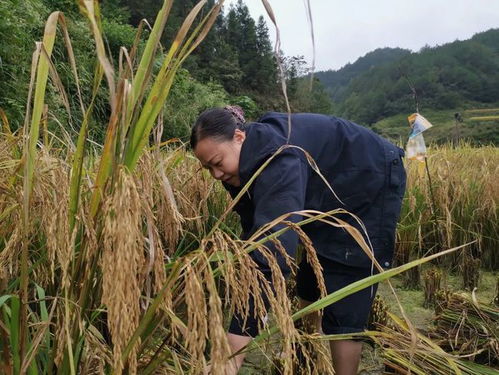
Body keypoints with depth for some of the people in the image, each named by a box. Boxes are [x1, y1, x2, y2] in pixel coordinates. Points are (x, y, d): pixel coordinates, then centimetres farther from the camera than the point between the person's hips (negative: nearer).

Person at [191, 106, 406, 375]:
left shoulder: (279, 160, -40)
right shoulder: (250, 162, -11)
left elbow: (273, 249, -51)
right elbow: (255, 232, -7)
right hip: (331, 197, 9)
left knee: (343, 305, -12)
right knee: (310, 281, 20)